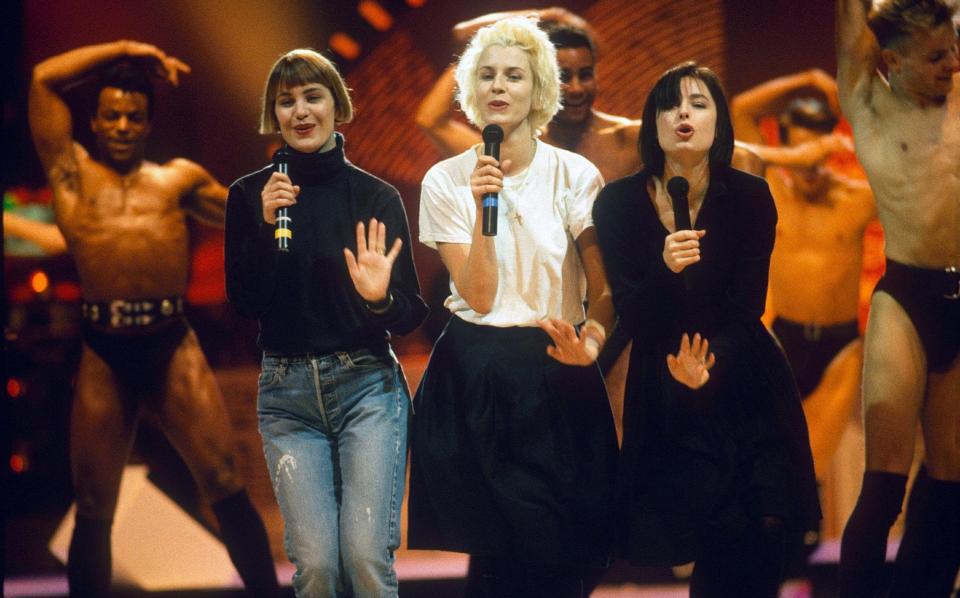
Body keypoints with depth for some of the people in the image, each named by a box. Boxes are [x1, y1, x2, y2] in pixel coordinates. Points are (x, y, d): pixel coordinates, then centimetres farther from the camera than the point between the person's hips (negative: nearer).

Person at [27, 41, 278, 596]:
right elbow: (43, 79, 10)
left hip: (174, 346, 1)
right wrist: (125, 50, 13)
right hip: (103, 355, 0)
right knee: (93, 511, 5)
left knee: (228, 490, -7)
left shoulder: (178, 178, 17)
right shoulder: (72, 171, 14)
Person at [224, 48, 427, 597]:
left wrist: (382, 298, -23)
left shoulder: (376, 196, 0)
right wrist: (266, 224, -13)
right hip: (288, 392, 1)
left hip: (367, 385, -1)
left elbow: (412, 315, 0)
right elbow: (245, 303, -1)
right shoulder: (250, 195, 5)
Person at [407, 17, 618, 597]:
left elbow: (606, 290, -4)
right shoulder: (445, 181, 0)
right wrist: (482, 209, -19)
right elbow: (478, 296, -7)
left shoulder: (575, 176, -2)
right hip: (473, 379, 0)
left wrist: (590, 343, -24)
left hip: (555, 377, 0)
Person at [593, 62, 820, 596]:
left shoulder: (750, 197, -5)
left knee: (768, 527, -10)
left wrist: (710, 361, -27)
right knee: (728, 535, -12)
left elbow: (747, 307, -8)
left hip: (744, 385, 1)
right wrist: (666, 269, -29)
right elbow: (631, 316, -9)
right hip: (666, 396, -1)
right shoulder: (618, 203, -7)